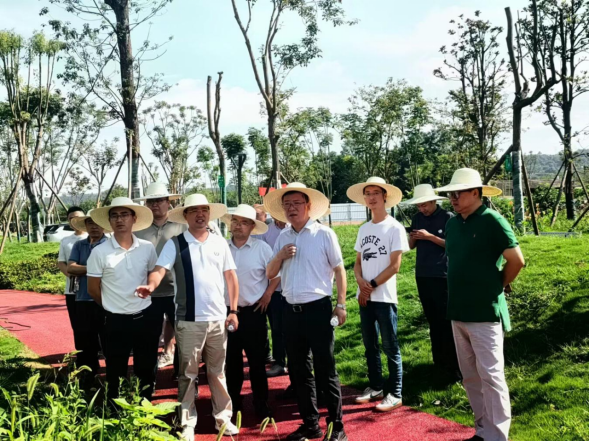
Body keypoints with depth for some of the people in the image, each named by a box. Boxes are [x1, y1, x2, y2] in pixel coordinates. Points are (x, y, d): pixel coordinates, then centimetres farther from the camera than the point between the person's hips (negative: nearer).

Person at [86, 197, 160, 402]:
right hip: (117, 321, -2)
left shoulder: (147, 248, -3)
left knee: (147, 370, 14)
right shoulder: (99, 252, -9)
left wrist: (141, 300, 11)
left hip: (147, 317, 2)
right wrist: (113, 306, 9)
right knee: (116, 373, 11)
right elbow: (93, 289, 0)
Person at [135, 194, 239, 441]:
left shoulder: (220, 243, 7)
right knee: (188, 374, 7)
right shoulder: (175, 244, -2)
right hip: (189, 320, -2)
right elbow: (160, 270, -13)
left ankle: (223, 417, 27)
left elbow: (231, 276, 9)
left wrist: (233, 310, 5)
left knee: (218, 371, 14)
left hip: (218, 318, 3)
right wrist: (151, 286, -36)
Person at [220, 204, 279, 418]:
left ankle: (261, 404, 18)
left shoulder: (262, 248, -5)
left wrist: (268, 295, -4)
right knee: (231, 361, 12)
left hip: (253, 311, -2)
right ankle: (233, 402, 27)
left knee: (257, 361, 5)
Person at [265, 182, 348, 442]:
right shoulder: (282, 238, 9)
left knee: (325, 371, 0)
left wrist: (341, 304, -7)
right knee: (298, 371, 13)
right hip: (291, 311, 6)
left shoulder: (324, 234, -4)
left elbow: (339, 269, -3)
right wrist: (280, 256, -7)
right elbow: (270, 274, 12)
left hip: (318, 309, -5)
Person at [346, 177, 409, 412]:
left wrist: (372, 286, -11)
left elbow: (394, 266, -11)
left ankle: (395, 393, 10)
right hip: (365, 296, 6)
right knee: (370, 345, 14)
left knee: (390, 346, 1)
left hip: (384, 296, -6)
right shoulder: (363, 229, 11)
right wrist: (361, 282, -7)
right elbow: (358, 262, 13)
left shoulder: (394, 227, -7)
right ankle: (376, 387, 26)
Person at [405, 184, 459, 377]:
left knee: (446, 320, -3)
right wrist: (412, 238, -8)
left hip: (442, 276, -6)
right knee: (432, 319, 13)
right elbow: (411, 246, 15)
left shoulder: (447, 217, -7)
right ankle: (439, 361, 23)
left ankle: (453, 364, 3)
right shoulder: (417, 218, 10)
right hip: (422, 275, 6)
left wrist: (430, 236, -19)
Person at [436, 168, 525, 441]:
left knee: (490, 376, -1)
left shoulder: (492, 220, -11)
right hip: (458, 312, 7)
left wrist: (498, 286, -1)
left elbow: (516, 260, -13)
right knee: (470, 377, 14)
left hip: (485, 313, -7)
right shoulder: (452, 224, 9)